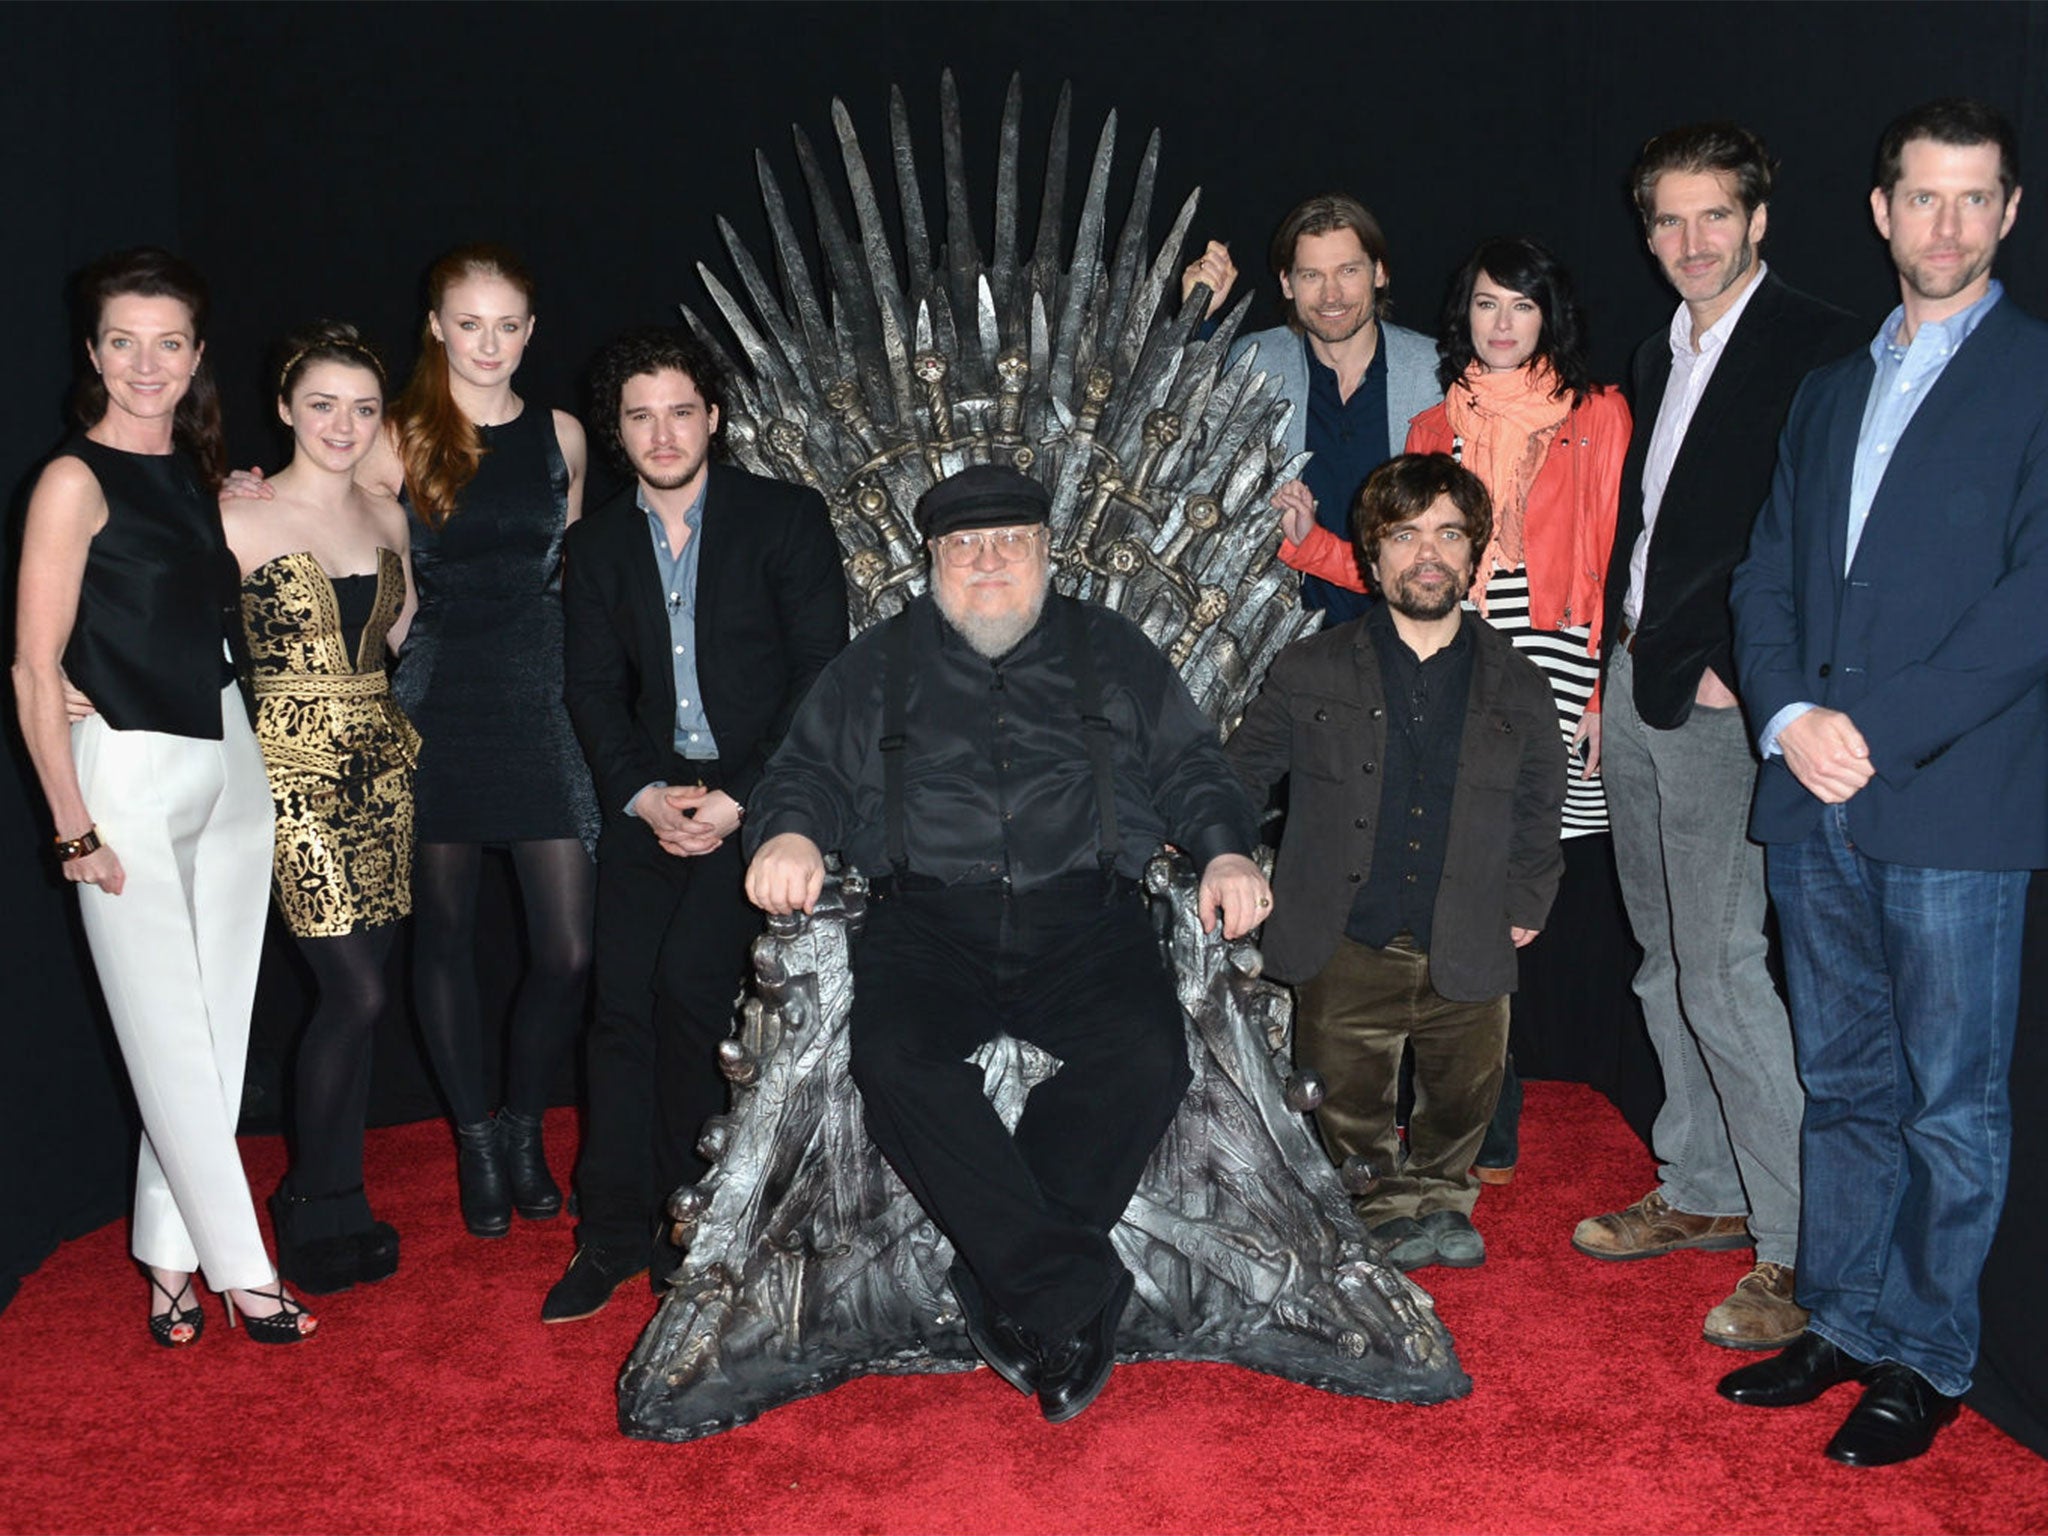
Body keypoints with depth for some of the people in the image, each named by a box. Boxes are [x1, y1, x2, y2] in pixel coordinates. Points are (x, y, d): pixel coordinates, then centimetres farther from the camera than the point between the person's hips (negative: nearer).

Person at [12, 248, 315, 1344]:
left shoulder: (198, 477, 11)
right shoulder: (76, 480, -9)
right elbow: (35, 670, -11)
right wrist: (75, 828, -13)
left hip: (228, 762, 7)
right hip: (129, 773, -7)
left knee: (217, 1027, 9)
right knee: (172, 1039, 1)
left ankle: (169, 1259, 21)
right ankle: (241, 1269, 12)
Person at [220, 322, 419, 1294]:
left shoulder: (386, 517, 10)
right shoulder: (241, 521, -7)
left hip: (380, 760, 6)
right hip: (294, 765, -6)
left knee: (362, 986, 8)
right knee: (353, 991, -8)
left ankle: (329, 1198, 23)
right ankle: (319, 1221, 10)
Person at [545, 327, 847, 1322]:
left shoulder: (785, 519, 0)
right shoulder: (598, 544, 12)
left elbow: (822, 675, -5)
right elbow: (593, 689, 10)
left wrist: (740, 799, -13)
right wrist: (643, 794, -8)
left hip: (758, 793, -4)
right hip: (651, 796, 4)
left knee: (688, 980, -18)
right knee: (621, 1003, -3)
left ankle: (684, 1207, 2)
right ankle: (613, 1234, 8)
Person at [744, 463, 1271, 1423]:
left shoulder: (1112, 655, 20)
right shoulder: (876, 667, 20)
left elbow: (1190, 768, 17)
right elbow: (806, 771, 16)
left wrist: (1227, 851, -3)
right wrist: (790, 832, -8)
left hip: (1082, 920, 0)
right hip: (928, 923, 0)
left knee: (1147, 1054, -30)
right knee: (895, 1056, -31)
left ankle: (1005, 1292, -18)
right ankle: (1071, 1291, -24)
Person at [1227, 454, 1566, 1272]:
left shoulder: (1518, 691, 3)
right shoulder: (1309, 673, -1)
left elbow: (1538, 813, 15)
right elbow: (1237, 773, 6)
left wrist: (1525, 902, 9)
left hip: (1467, 959, 1)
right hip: (1345, 954, -1)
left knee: (1464, 1098, 14)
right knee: (1350, 1111, 10)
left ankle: (1437, 1194, 43)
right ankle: (1384, 1209, 36)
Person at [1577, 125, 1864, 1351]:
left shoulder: (1817, 349, -9)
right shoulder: (1660, 358, 17)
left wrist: (1740, 675, -16)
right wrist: (1619, 661, 12)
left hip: (1722, 705, -8)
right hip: (1637, 691, 8)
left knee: (1724, 973, -9)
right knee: (1668, 965, 15)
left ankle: (1799, 1247, 3)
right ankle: (1701, 1192, 28)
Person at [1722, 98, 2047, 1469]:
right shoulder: (1829, 391, 18)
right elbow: (1768, 575, 13)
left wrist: (1878, 730, -15)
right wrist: (1788, 717, -5)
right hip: (1813, 797, 5)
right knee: (1844, 1085, 15)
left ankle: (1928, 1359, 19)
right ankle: (1845, 1320, 28)